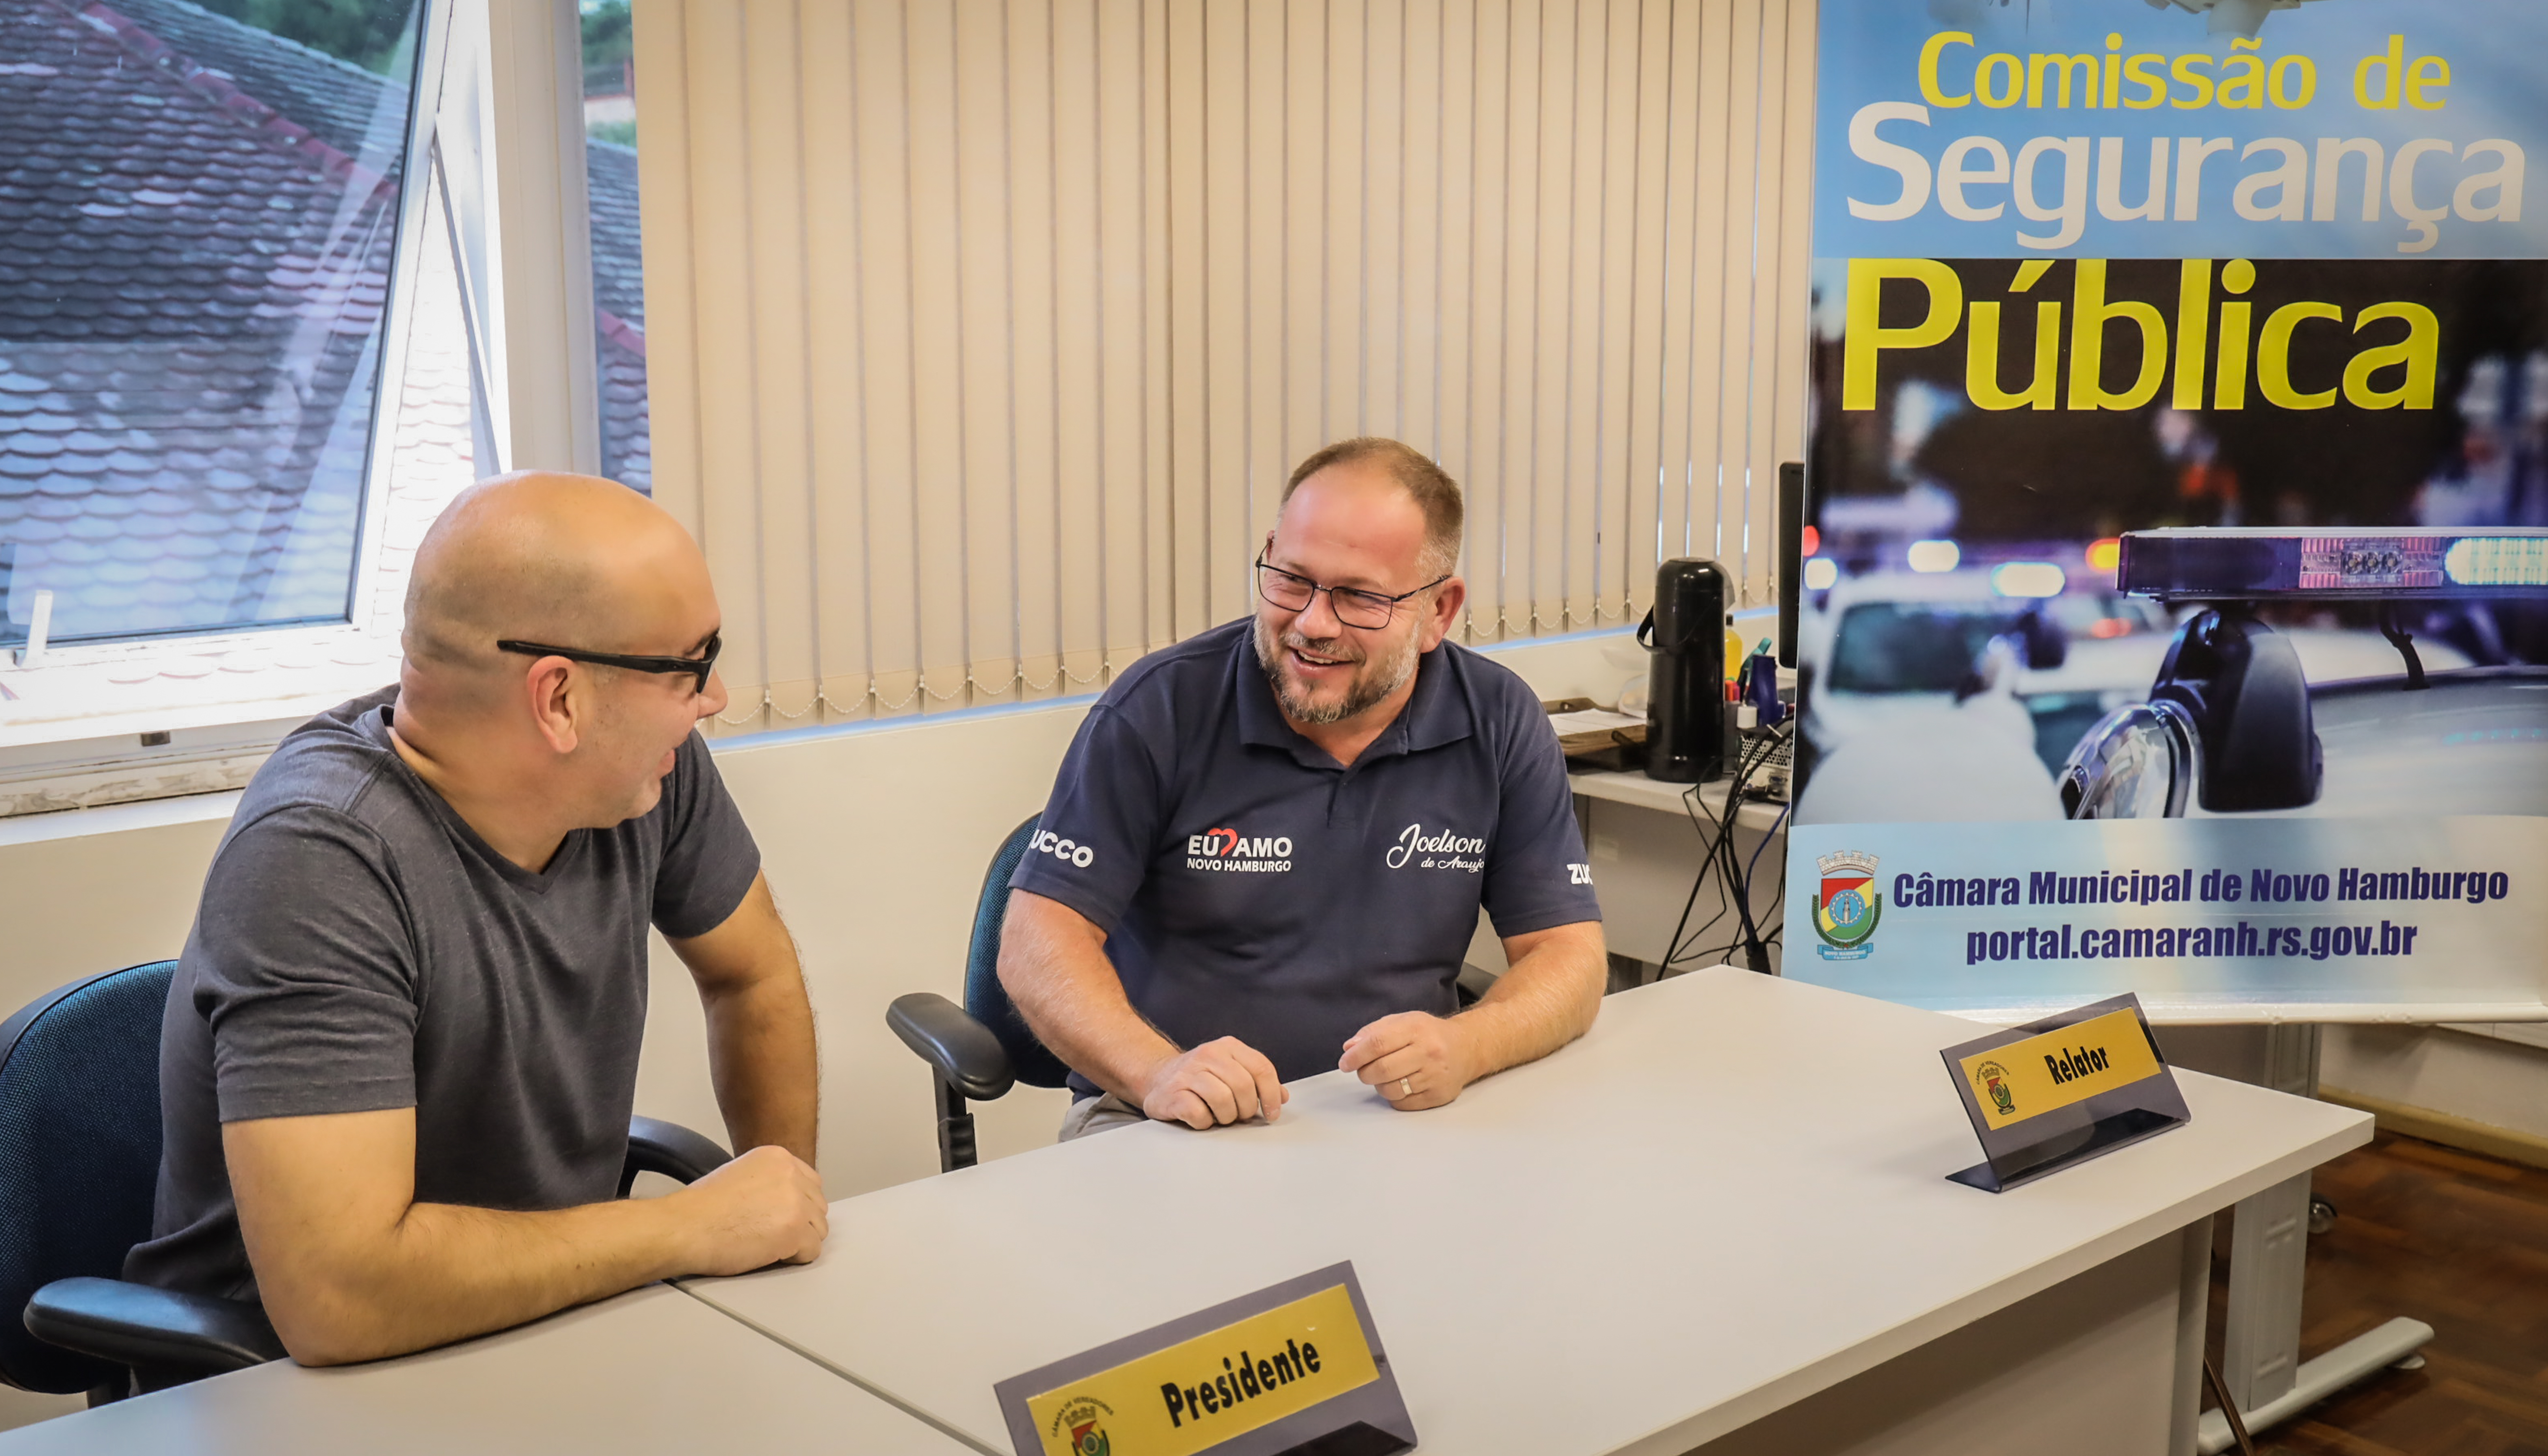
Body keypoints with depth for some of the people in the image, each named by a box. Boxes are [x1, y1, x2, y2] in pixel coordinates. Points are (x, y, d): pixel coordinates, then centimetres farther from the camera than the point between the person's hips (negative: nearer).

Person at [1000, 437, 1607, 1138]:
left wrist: (1464, 1049, -23)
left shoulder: (1501, 726, -2)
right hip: (1168, 1128, -2)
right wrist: (1157, 1071, -30)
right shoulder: (1159, 710, -8)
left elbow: (1569, 953, -1)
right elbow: (1038, 940, -11)